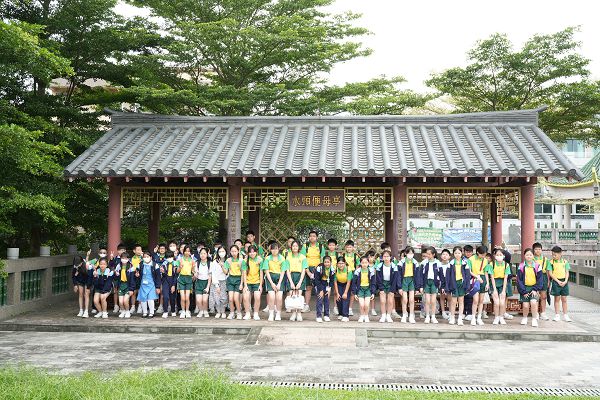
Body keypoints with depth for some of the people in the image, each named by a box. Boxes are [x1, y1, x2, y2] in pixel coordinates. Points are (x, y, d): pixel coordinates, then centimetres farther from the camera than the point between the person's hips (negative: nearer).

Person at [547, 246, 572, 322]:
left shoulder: (565, 261, 4)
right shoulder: (551, 262, -1)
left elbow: (567, 272, 4)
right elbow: (550, 273, -4)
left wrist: (565, 281, -10)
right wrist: (558, 281, -12)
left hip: (564, 281, 2)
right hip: (556, 281, -1)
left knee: (564, 299, 6)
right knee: (557, 298, 4)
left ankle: (565, 315, 14)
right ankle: (557, 315, 10)